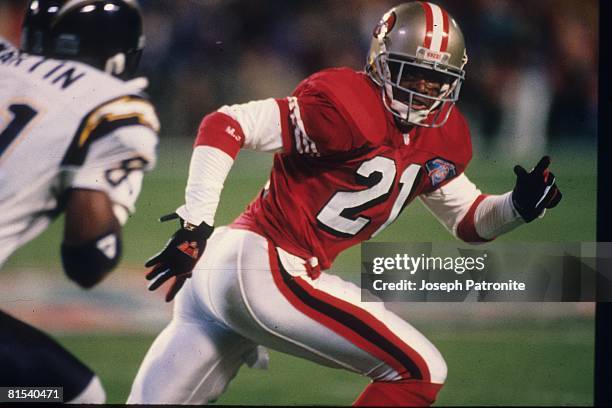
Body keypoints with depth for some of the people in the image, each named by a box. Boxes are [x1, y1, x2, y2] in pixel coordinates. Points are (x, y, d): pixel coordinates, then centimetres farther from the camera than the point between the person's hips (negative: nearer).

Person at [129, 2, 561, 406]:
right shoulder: (347, 107, -16)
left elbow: (469, 219, 22)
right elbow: (224, 126, -17)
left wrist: (519, 206, 1)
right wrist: (196, 227, -20)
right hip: (265, 269, -9)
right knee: (421, 371, -7)